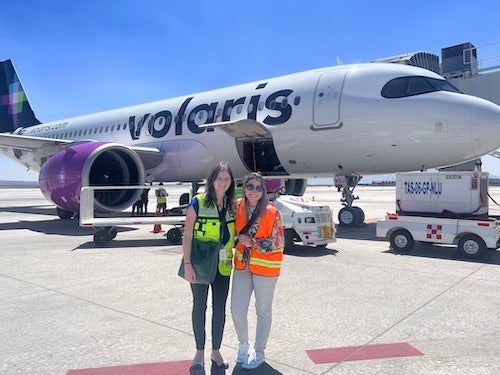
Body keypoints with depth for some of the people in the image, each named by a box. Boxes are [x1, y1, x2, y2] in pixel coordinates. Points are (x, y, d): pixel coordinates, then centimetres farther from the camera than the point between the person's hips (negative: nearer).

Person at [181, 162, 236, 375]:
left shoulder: (232, 206, 6)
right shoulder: (198, 203, -8)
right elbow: (187, 236, -9)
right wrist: (187, 264, -14)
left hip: (223, 266, 4)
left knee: (219, 308, 11)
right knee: (200, 307, 10)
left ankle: (216, 351, 28)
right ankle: (200, 352, 26)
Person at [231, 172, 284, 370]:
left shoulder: (272, 213, -15)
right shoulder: (238, 207, -2)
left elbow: (278, 243, -15)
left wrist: (252, 242, -19)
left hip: (265, 267, -4)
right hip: (242, 265, 4)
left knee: (263, 310, 12)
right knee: (237, 310, 6)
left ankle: (259, 352, 32)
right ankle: (243, 345, 34)